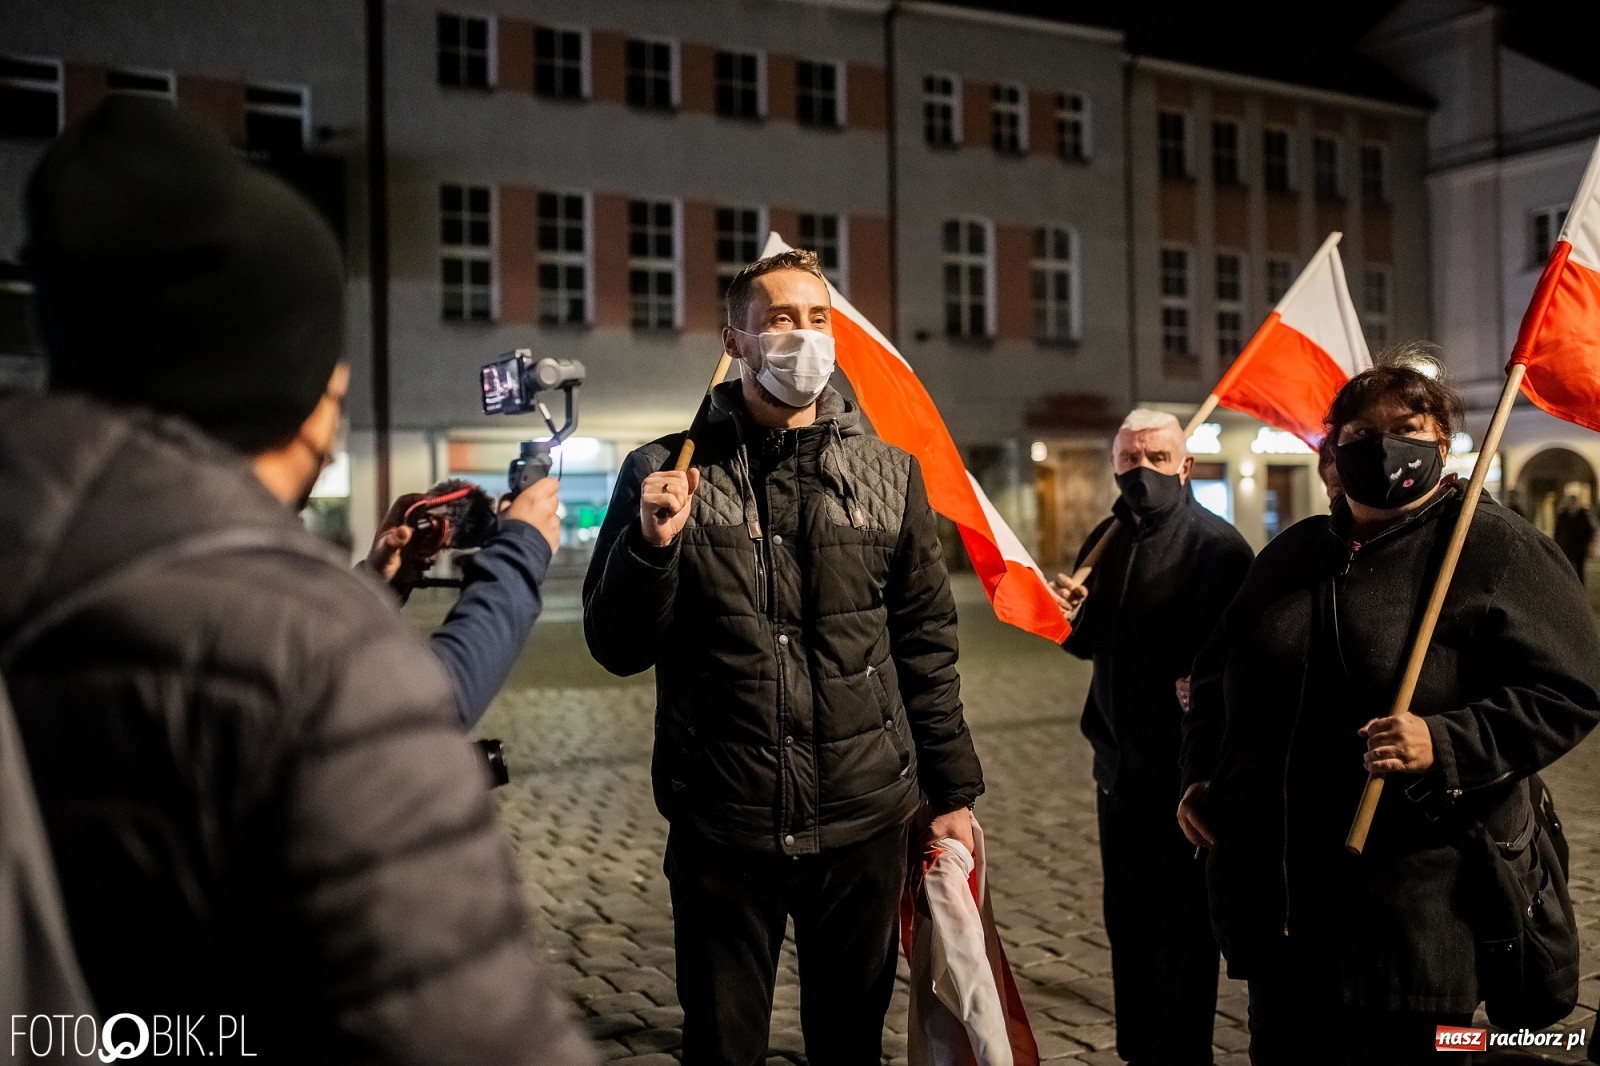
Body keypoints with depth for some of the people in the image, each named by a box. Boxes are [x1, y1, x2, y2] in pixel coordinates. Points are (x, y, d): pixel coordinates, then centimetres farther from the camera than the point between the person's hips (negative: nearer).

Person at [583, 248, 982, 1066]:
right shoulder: (667, 473, -2)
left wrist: (951, 790, 7)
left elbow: (925, 644, 7)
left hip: (866, 822, 2)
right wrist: (652, 543, -18)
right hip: (722, 828, -1)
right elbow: (617, 650, -1)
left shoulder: (889, 475, 2)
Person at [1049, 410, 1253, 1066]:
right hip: (1120, 762, 7)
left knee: (1183, 925, 5)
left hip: (1186, 765, -7)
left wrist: (1201, 682, -35)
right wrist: (1071, 615, -1)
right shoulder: (1107, 540, 11)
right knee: (1127, 919, 17)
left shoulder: (1215, 544, -11)